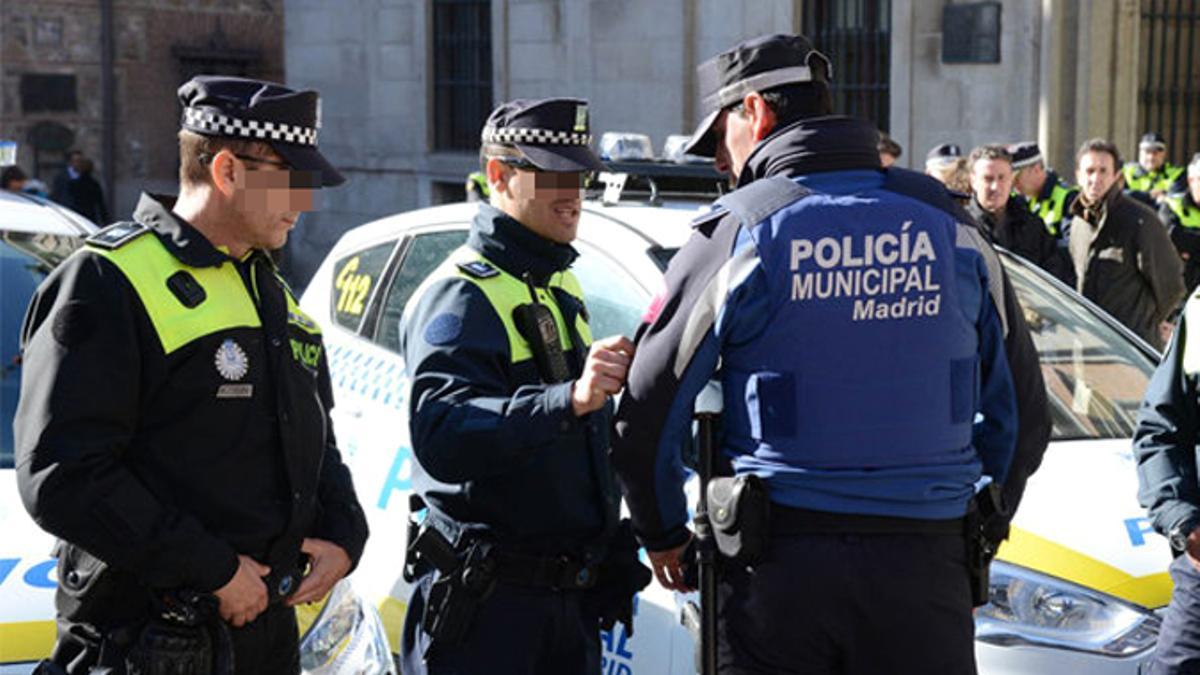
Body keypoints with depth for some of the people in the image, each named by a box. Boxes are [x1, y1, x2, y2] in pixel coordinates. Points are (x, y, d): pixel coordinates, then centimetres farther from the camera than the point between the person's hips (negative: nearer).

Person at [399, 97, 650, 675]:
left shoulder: (563, 290, 18)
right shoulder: (458, 295, -12)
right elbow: (441, 437, -30)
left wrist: (617, 559, 21)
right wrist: (569, 399, -40)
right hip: (484, 604, -8)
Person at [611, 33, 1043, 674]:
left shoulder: (735, 233, -5)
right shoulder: (949, 223, 6)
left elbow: (646, 414, -2)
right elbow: (1023, 410, 11)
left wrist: (665, 534, 14)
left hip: (780, 566, -3)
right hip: (926, 565, 3)